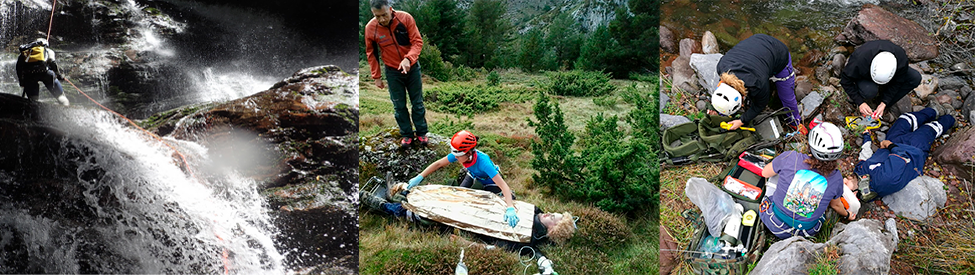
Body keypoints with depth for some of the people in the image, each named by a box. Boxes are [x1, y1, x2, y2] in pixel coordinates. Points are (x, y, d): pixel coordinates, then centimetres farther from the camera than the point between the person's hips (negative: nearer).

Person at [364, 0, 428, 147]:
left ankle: (421, 133, 26)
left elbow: (418, 41, -18)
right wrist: (377, 77, 0)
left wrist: (408, 59, -35)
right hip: (393, 71, 1)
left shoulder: (406, 18, -21)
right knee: (399, 105, 8)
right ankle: (406, 134, 23)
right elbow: (371, 53, -2)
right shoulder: (370, 28, -16)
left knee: (417, 102, 11)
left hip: (412, 67, 0)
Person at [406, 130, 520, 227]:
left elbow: (503, 185, -50)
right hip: (474, 176, 5)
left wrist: (510, 208, -60)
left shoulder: (482, 161, -47)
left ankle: (508, 196, 18)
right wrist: (419, 178, -25)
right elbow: (438, 164, -19)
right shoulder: (458, 154, -33)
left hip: (491, 181, -5)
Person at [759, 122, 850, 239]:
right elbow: (836, 205, 6)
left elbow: (765, 173, -3)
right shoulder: (836, 178, -16)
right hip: (808, 231, 2)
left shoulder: (790, 158, -24)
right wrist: (847, 215, 30)